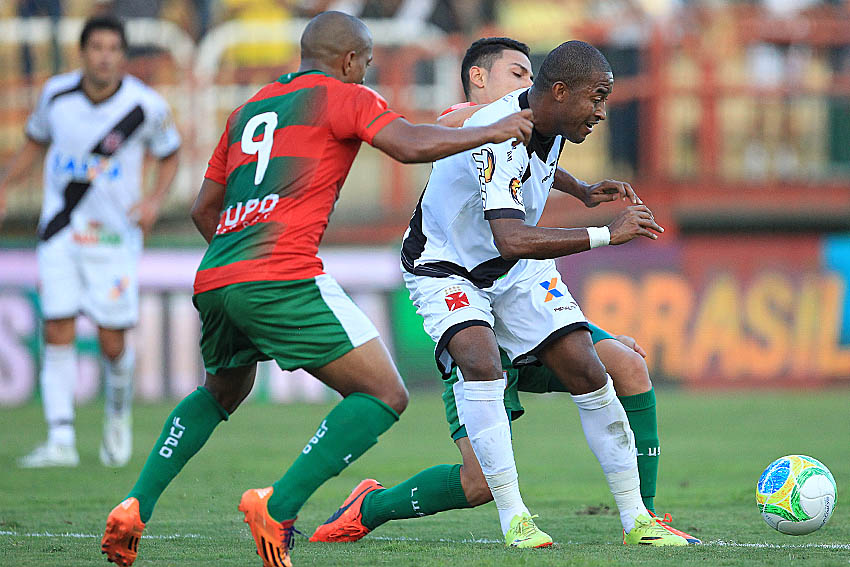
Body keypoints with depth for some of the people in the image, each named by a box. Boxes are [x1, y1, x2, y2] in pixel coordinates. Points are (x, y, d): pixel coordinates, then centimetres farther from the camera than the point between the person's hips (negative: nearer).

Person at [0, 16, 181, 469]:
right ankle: (61, 440, -9)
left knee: (112, 345, -1)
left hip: (115, 236, -2)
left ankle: (120, 410, 31)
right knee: (58, 335, -9)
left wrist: (154, 201, -12)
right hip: (60, 232, 2)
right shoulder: (56, 94, -3)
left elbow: (169, 157, 6)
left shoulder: (145, 106, -10)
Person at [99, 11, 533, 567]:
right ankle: (278, 505, -19)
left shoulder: (248, 111, 26)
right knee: (385, 396, -4)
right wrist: (491, 131, 3)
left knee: (221, 394, 33)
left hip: (214, 280, 8)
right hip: (283, 278, -8)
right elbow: (411, 145, -9)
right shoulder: (344, 97, 6)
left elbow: (203, 209, 30)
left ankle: (136, 506, 17)